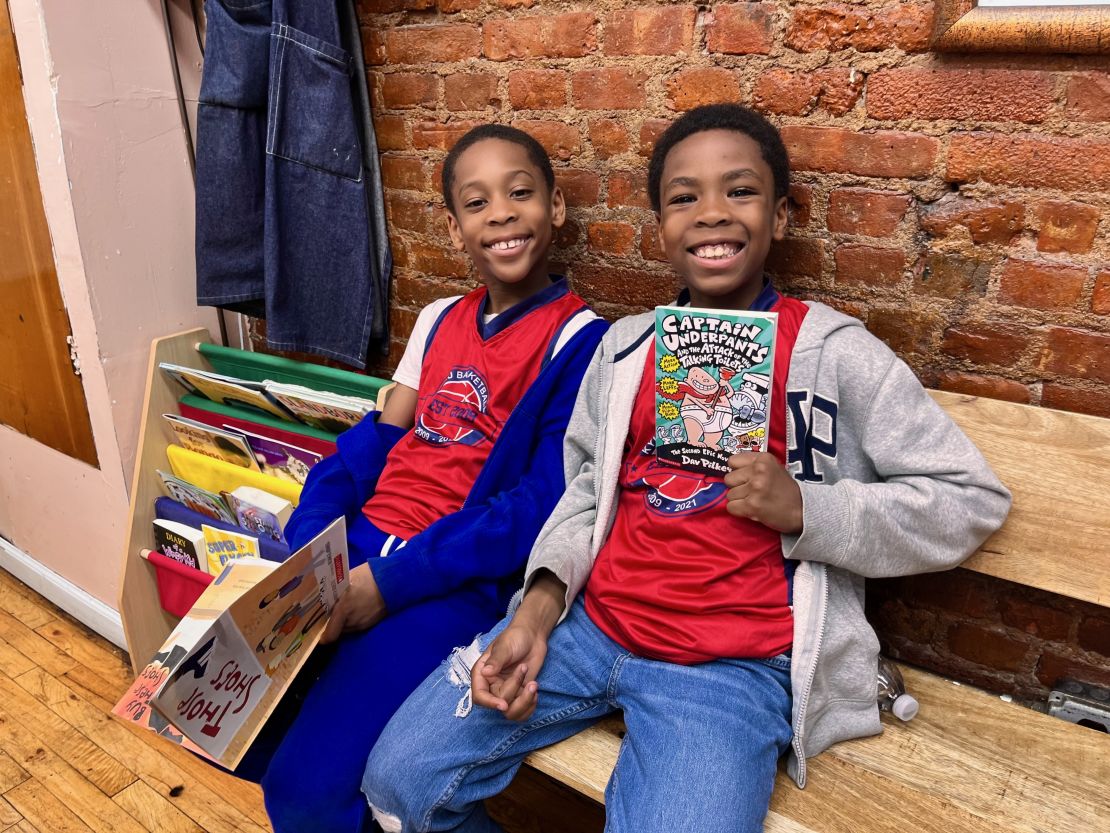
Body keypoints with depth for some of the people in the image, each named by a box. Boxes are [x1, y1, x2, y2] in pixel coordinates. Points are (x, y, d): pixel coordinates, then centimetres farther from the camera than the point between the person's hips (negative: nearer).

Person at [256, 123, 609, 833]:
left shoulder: (580, 340, -8)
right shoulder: (439, 320, 13)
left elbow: (542, 504, -14)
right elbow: (374, 440, 10)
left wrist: (391, 581, -18)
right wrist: (301, 553, -5)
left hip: (455, 580, -6)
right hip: (356, 544, 6)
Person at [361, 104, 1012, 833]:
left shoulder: (834, 353, -4)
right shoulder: (625, 345, 9)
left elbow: (973, 498, -3)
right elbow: (588, 485, 11)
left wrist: (805, 509, -16)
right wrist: (539, 604, -3)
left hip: (733, 664, -3)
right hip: (589, 622, 4)